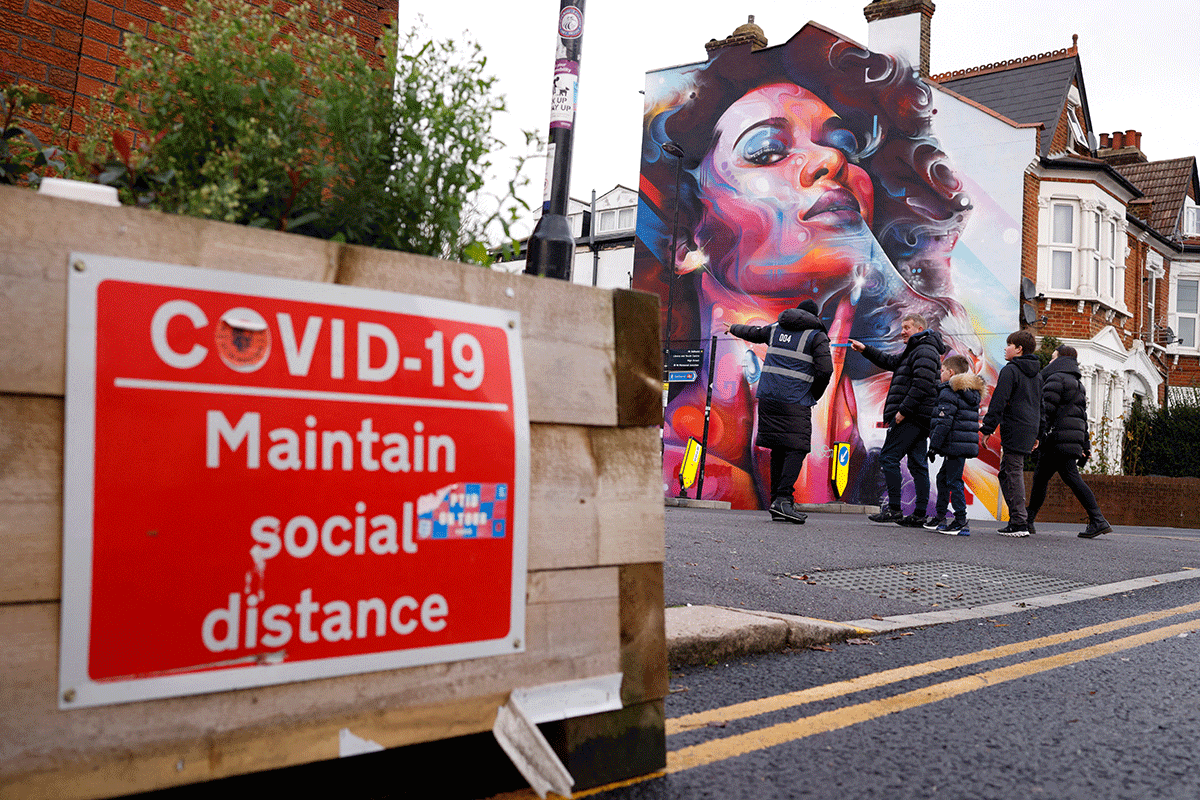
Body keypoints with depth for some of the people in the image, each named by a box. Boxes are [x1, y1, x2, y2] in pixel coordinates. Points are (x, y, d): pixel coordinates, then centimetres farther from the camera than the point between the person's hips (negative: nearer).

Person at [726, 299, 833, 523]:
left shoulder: (776, 328, 17)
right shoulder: (817, 336, 2)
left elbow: (752, 332, 36)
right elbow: (825, 370, -7)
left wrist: (733, 328, 57)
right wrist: (814, 396, 9)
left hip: (768, 397, 6)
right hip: (795, 402, -5)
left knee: (778, 450, 8)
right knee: (796, 449, -9)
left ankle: (778, 503, 7)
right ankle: (782, 499, -24)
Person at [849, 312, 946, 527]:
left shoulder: (924, 351, -10)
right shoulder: (913, 352, 23)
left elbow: (921, 385, -20)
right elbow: (890, 361, 33)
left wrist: (903, 410, -22)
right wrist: (865, 350, 23)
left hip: (913, 416, -10)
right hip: (919, 418, 10)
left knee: (888, 457, -10)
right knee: (917, 463, 7)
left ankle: (894, 509, -12)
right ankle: (919, 514, 8)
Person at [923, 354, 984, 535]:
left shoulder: (949, 392, -11)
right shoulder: (973, 394, 19)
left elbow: (944, 422, -17)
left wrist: (934, 446, -14)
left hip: (955, 445, -10)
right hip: (968, 444, 10)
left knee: (953, 481, -7)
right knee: (943, 477, 18)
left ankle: (961, 521, -7)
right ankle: (940, 516, 25)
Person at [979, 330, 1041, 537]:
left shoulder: (1010, 370, -8)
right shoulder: (1035, 374, 20)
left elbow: (998, 402, -14)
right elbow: (1040, 404, 25)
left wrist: (987, 428, -11)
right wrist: (1036, 434, 29)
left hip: (1014, 431, -9)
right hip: (1029, 430, 9)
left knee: (1014, 474, -7)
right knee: (1006, 473, 14)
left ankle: (1019, 523, -9)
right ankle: (1018, 518, 14)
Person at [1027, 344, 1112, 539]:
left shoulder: (1055, 379, -6)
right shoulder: (1077, 383, 23)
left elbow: (1046, 411, -15)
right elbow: (1083, 417, 23)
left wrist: (1036, 436, -17)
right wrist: (1086, 446, 22)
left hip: (1058, 439, -9)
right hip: (1074, 439, 9)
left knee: (1071, 477, -8)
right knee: (1040, 477, 10)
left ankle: (1098, 521, -10)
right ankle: (1028, 521, 12)